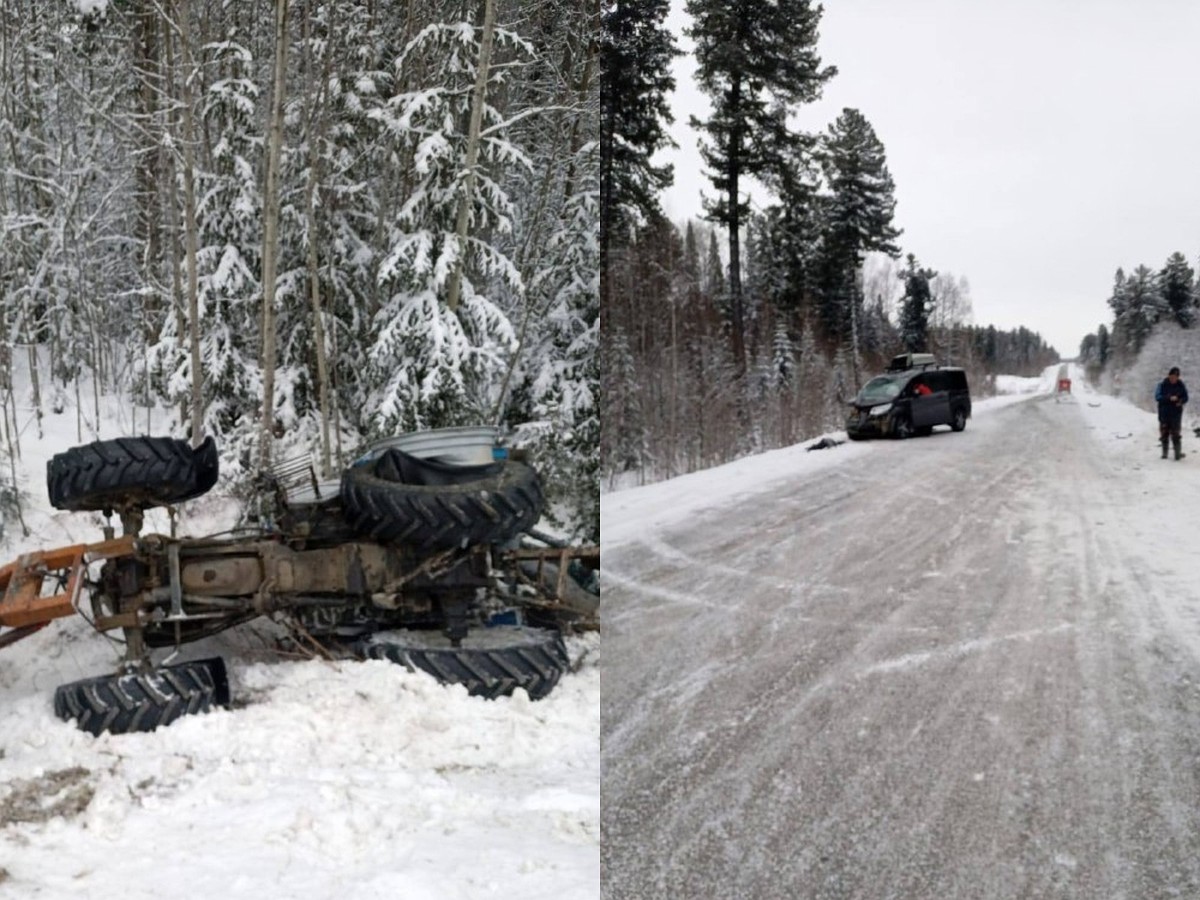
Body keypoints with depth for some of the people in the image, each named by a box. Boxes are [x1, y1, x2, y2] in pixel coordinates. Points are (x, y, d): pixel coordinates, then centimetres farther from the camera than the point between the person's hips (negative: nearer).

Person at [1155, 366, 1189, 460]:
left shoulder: (1181, 385, 3)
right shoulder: (1162, 385, -2)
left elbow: (1185, 397, 8)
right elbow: (1157, 397, -11)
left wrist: (1180, 401, -15)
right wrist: (1169, 398, -24)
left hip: (1176, 413, 0)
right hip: (1164, 413, 0)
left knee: (1175, 434, -7)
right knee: (1164, 433, 5)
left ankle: (1178, 453, -5)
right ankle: (1164, 452, 15)